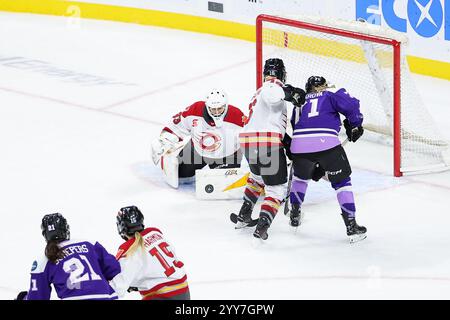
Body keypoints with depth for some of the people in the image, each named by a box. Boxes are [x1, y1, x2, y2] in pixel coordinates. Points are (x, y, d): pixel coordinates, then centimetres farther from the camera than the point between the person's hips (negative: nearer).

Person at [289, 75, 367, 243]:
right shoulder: (330, 96, 17)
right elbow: (351, 105, -1)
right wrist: (355, 126, 17)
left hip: (299, 145, 4)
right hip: (326, 142, -4)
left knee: (301, 176, 35)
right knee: (341, 182, 10)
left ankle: (294, 215, 41)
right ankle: (351, 226, 5)